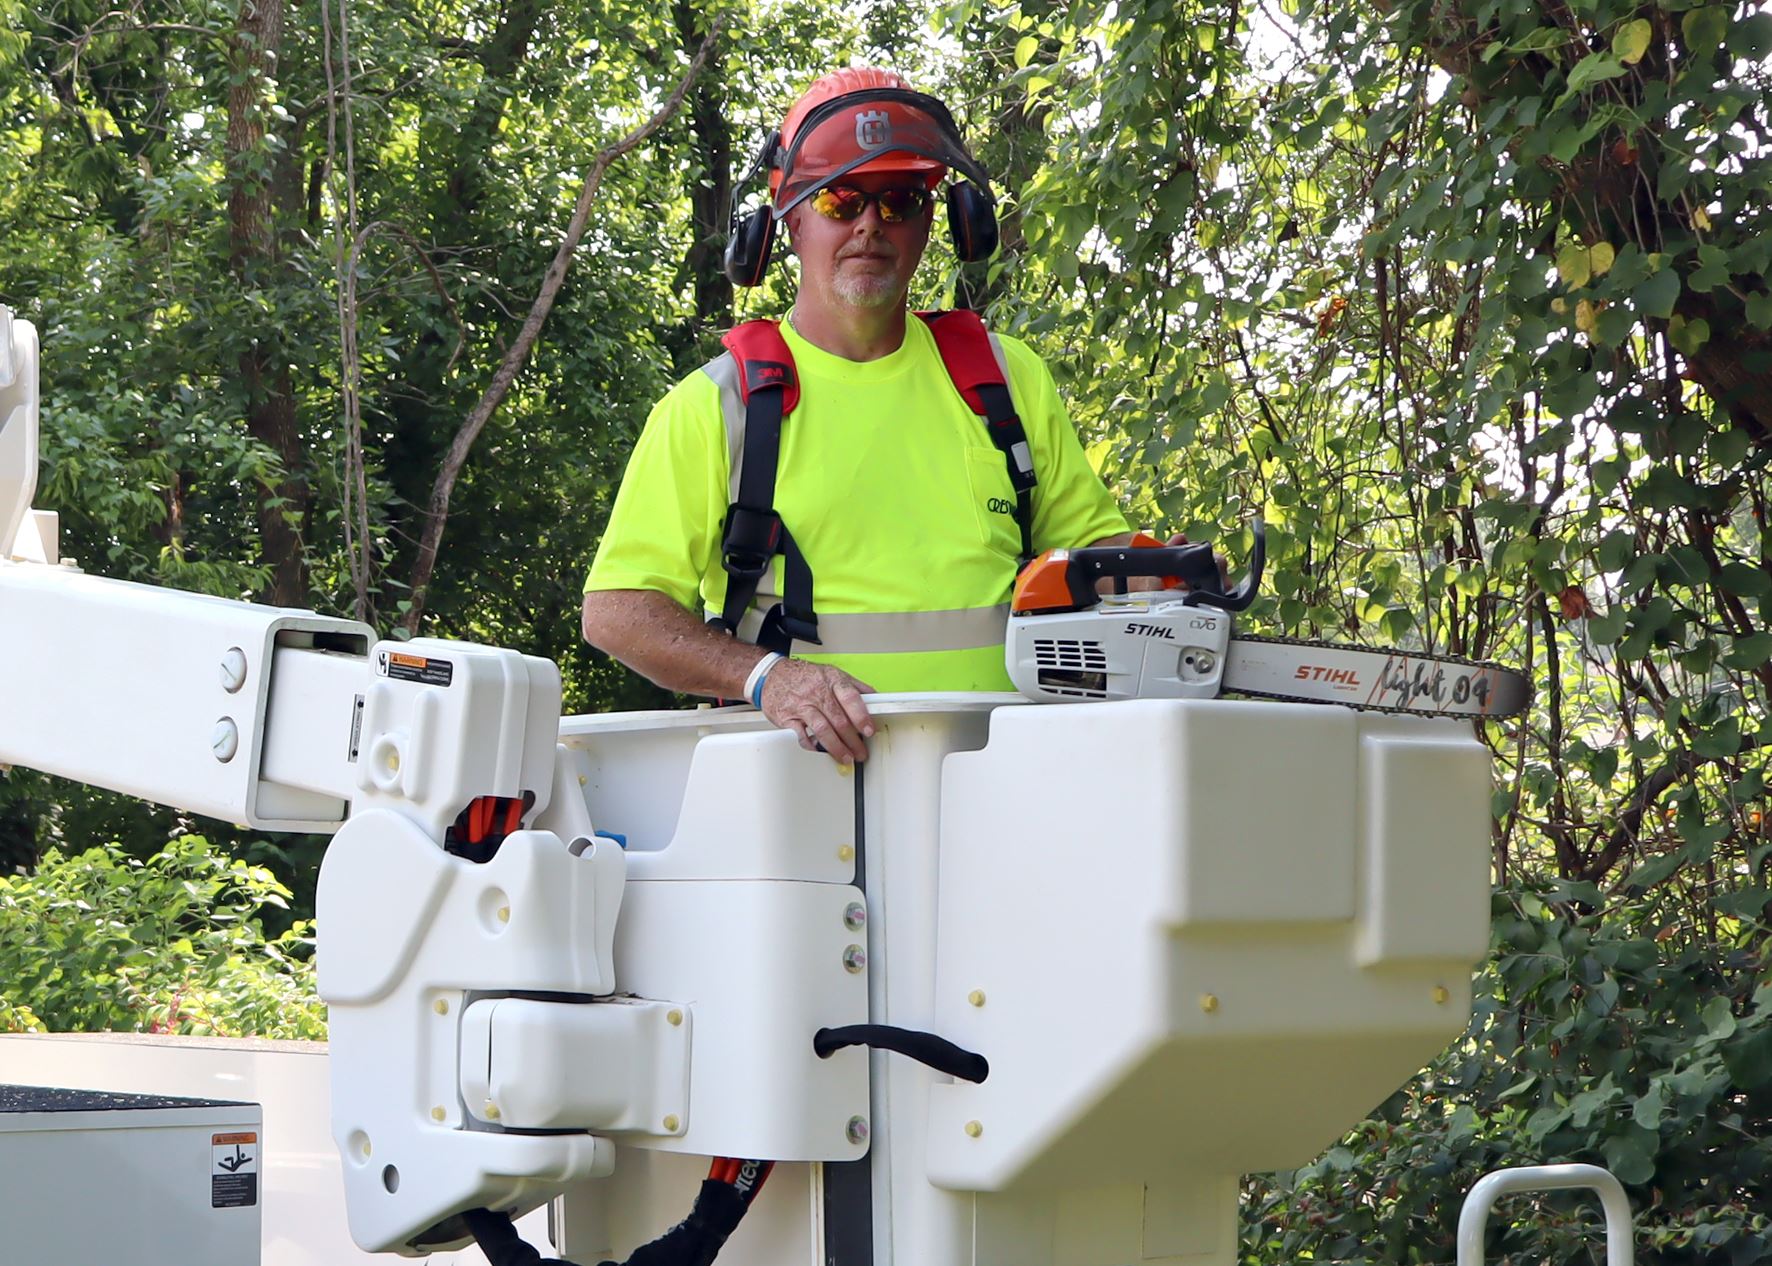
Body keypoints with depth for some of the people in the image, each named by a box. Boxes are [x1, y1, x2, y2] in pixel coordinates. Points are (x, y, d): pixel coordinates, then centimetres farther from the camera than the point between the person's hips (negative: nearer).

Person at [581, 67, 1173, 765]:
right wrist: (767, 676, -15)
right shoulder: (716, 404, 6)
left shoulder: (1008, 378, 18)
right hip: (804, 774, -3)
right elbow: (615, 610, 1)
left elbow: (1090, 539, 26)